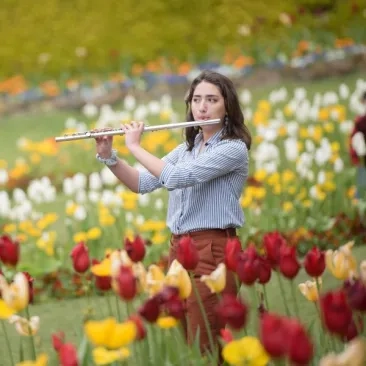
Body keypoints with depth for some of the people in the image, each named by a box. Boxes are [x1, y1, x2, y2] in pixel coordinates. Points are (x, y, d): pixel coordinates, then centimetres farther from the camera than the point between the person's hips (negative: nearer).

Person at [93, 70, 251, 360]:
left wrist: (135, 146, -9)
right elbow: (142, 183, 14)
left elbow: (175, 177, -19)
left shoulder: (234, 149, -10)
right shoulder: (186, 149, 15)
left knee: (204, 347, -9)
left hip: (211, 251, -8)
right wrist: (108, 156, 0)